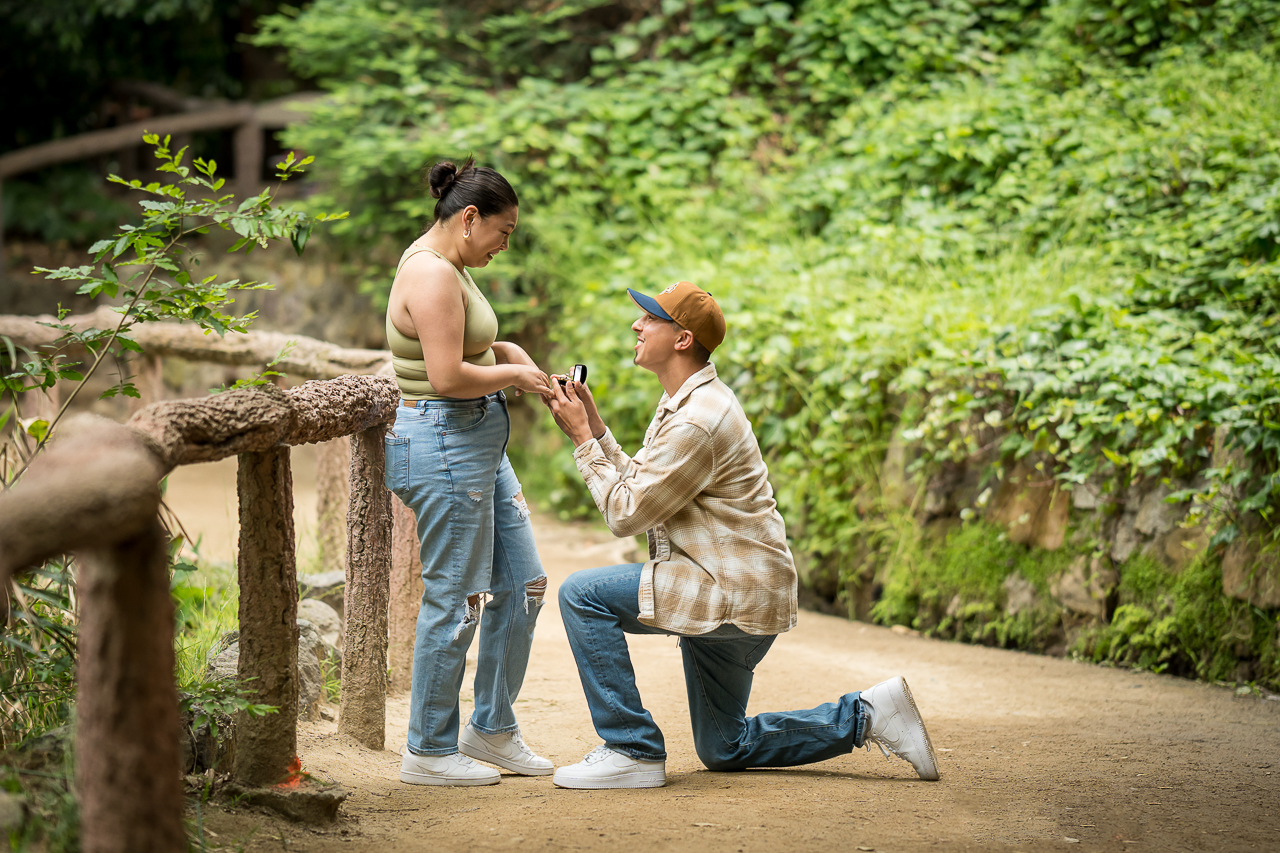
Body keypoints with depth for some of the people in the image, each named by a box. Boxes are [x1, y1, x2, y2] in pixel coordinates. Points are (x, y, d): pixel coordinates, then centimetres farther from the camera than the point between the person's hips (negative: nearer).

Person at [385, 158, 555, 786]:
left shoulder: (442, 265, 14)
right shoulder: (432, 275, -19)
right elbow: (447, 375, -25)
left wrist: (499, 350, 11)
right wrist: (512, 375, -11)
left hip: (479, 446, 11)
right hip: (444, 446, -11)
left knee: (521, 583, 14)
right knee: (453, 600, -3)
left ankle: (492, 727, 24)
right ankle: (429, 752, 7)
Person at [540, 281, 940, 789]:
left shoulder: (697, 422, -22)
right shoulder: (683, 403, 11)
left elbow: (625, 514, -20)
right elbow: (633, 485, 12)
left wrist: (582, 440, -12)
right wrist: (592, 426, 4)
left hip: (734, 594, -11)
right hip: (728, 594, 11)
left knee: (583, 595, -17)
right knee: (723, 749, 18)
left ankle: (632, 751, -13)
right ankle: (866, 717, 18)